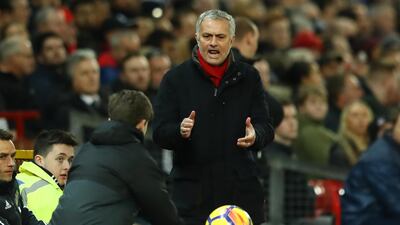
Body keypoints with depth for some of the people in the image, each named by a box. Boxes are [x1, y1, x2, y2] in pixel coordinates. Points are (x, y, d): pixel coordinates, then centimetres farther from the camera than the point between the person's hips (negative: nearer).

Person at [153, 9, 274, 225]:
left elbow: (266, 128, 7)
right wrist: (180, 131, -22)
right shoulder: (176, 78, 4)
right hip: (192, 193, -2)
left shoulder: (248, 77, 9)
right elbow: (159, 133, 0)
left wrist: (255, 135, -17)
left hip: (241, 190, 2)